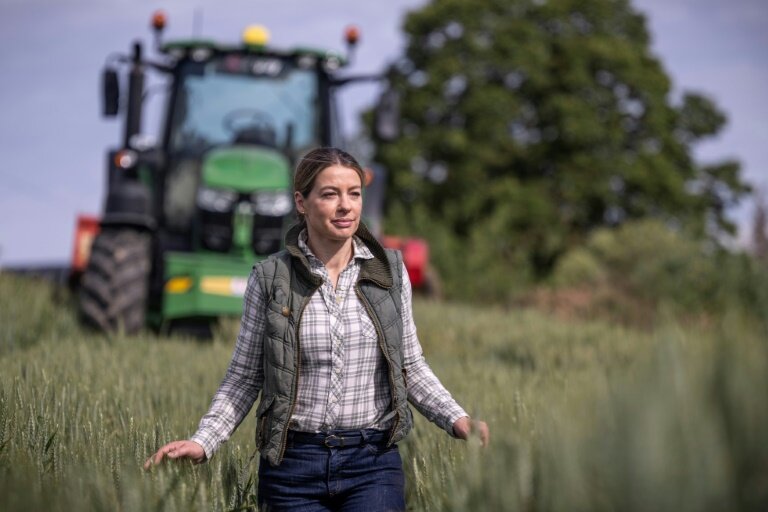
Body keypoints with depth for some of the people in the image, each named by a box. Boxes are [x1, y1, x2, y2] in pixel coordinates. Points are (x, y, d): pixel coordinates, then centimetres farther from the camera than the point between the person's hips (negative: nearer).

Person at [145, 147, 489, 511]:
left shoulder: (389, 270, 2)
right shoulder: (270, 277, -3)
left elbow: (410, 367, 9)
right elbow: (244, 376, 3)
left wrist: (456, 419, -7)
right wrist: (202, 442, -10)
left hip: (373, 461, 0)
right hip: (292, 464, 0)